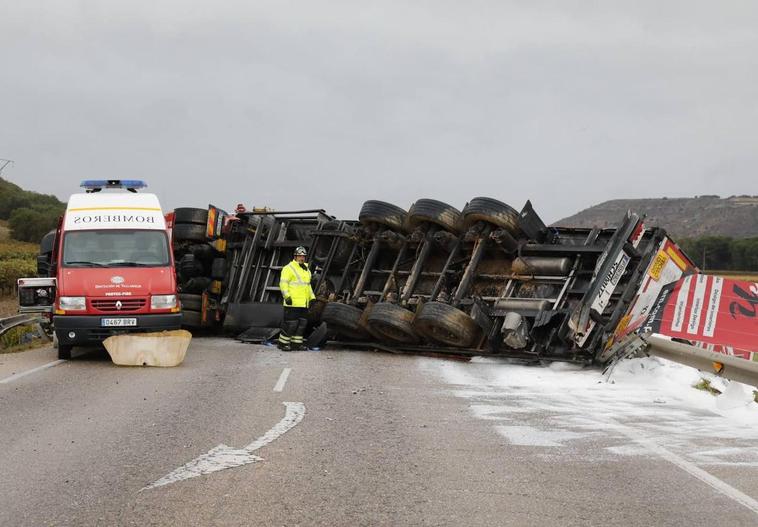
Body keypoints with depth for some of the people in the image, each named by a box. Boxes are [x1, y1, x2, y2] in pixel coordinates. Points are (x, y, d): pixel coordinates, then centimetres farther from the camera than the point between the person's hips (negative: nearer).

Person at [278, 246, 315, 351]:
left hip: (303, 303, 8)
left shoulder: (306, 270, 21)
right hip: (293, 303, -8)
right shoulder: (289, 268, -5)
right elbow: (283, 283, -13)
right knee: (290, 323, -7)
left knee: (302, 323, 8)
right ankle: (283, 343, 3)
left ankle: (296, 343, 16)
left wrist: (312, 298, 22)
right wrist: (287, 296, -23)